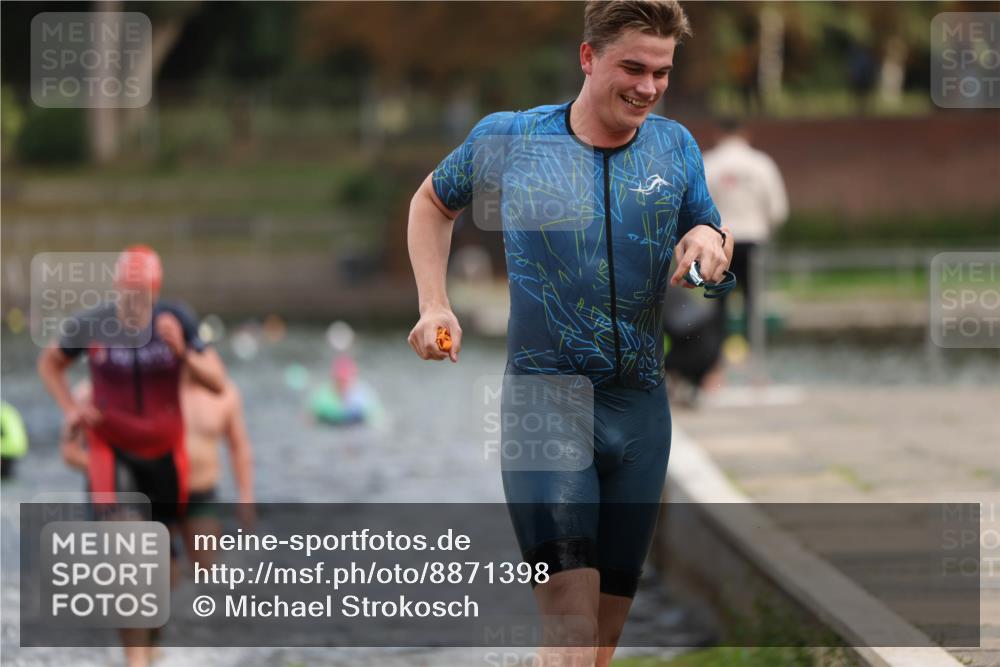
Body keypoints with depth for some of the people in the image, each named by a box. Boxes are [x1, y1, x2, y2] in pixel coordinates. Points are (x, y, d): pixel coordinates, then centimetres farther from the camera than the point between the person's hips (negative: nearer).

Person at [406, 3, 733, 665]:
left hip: (640, 410, 4)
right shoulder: (509, 138, -1)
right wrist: (434, 305, 5)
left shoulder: (675, 146, 6)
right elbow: (433, 202, 17)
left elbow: (716, 254, 13)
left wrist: (711, 240, -11)